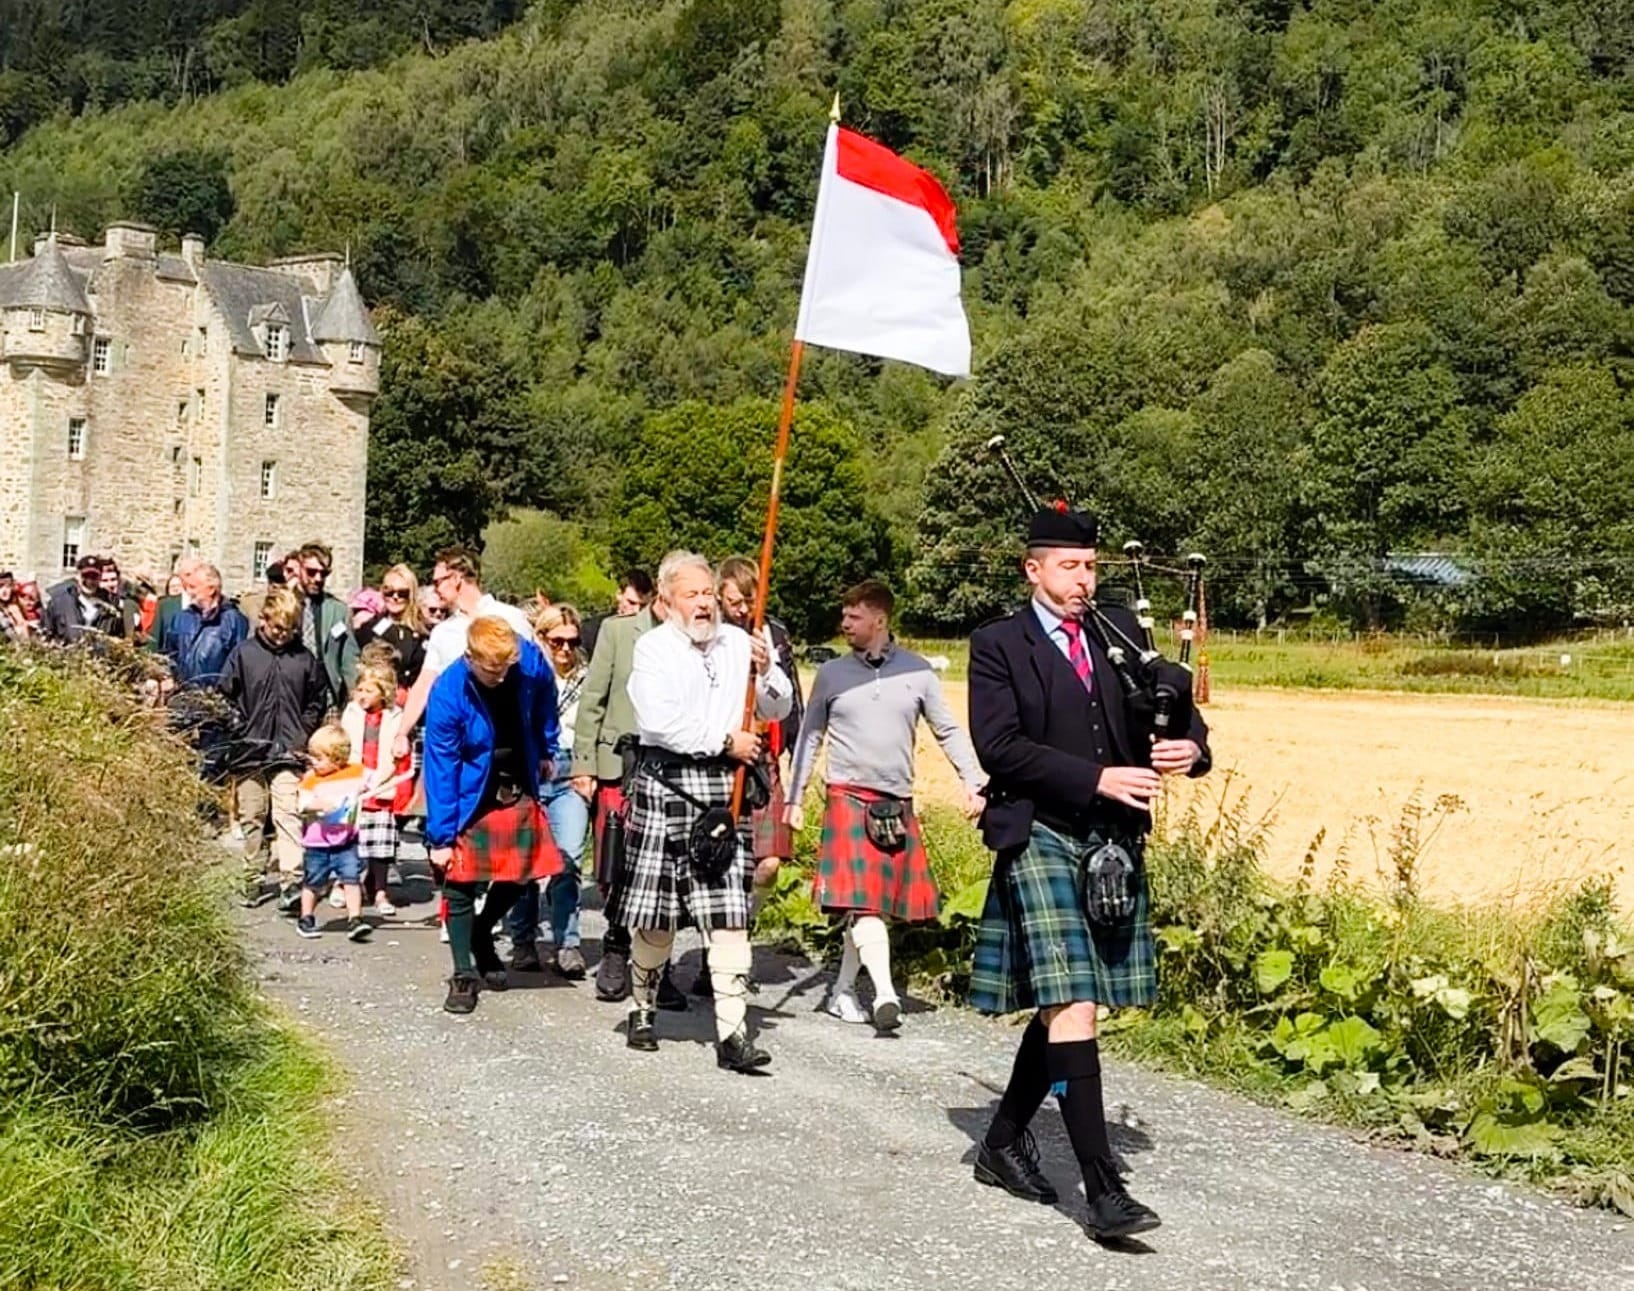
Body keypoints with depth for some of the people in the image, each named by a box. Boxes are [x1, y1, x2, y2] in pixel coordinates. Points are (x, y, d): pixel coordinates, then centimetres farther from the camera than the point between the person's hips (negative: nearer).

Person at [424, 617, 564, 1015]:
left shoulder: (530, 661, -18)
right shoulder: (448, 693, -26)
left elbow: (544, 700, 7)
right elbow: (440, 768, -20)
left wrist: (546, 752, 16)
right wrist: (441, 837, -17)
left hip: (519, 790, 4)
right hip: (472, 798, -4)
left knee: (519, 874, 10)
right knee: (462, 884, -6)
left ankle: (481, 936, 35)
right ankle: (464, 974, 5)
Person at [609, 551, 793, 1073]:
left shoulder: (738, 642, 11)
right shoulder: (654, 648, -1)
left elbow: (778, 709, 14)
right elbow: (660, 720, -14)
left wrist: (765, 671, -5)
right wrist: (726, 741, -11)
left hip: (723, 788, 3)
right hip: (667, 783, -2)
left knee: (728, 915, -4)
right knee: (655, 912, 7)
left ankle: (733, 1034, -5)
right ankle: (642, 1011, 29)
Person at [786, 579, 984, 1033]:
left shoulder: (916, 672, 5)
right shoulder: (831, 674, 5)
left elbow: (948, 731, 9)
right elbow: (810, 737, 13)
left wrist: (972, 783, -2)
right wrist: (794, 798, 9)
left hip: (897, 803, 2)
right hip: (848, 797, -2)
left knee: (876, 902, 7)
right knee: (860, 900, -15)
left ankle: (843, 990, 19)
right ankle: (885, 994, -22)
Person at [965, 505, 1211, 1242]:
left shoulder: (1120, 632, 13)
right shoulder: (998, 646, -2)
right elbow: (998, 745, -12)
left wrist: (1189, 747, -13)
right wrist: (1097, 777, -20)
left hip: (1114, 844, 6)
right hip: (1040, 839, -6)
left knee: (1064, 1005, 13)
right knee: (1070, 1007, -13)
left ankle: (1004, 1143, 31)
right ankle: (1102, 1190, -12)